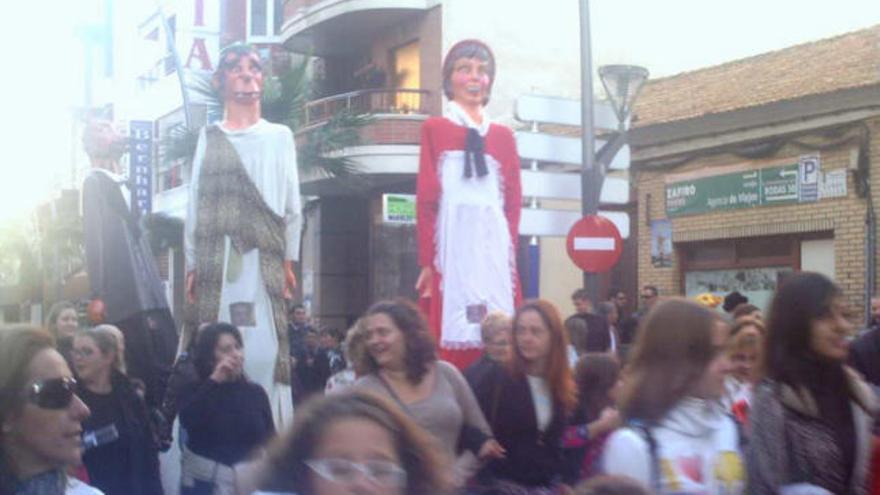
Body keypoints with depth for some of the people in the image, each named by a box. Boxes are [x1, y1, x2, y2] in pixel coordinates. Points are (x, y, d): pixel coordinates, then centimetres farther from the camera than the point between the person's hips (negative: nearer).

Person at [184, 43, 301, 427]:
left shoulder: (279, 136, 14)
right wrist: (192, 264, 3)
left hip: (263, 257, -1)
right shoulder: (208, 139, 15)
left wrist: (289, 259, 2)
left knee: (265, 348, -9)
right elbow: (196, 204, 11)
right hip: (216, 258, 1)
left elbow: (292, 204, 11)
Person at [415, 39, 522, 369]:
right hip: (451, 247, -3)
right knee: (449, 345, -7)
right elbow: (426, 198, -1)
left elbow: (513, 203, 12)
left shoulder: (503, 137, 16)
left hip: (494, 249, 3)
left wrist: (510, 253, 0)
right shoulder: (434, 129, 6)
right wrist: (427, 261, -9)